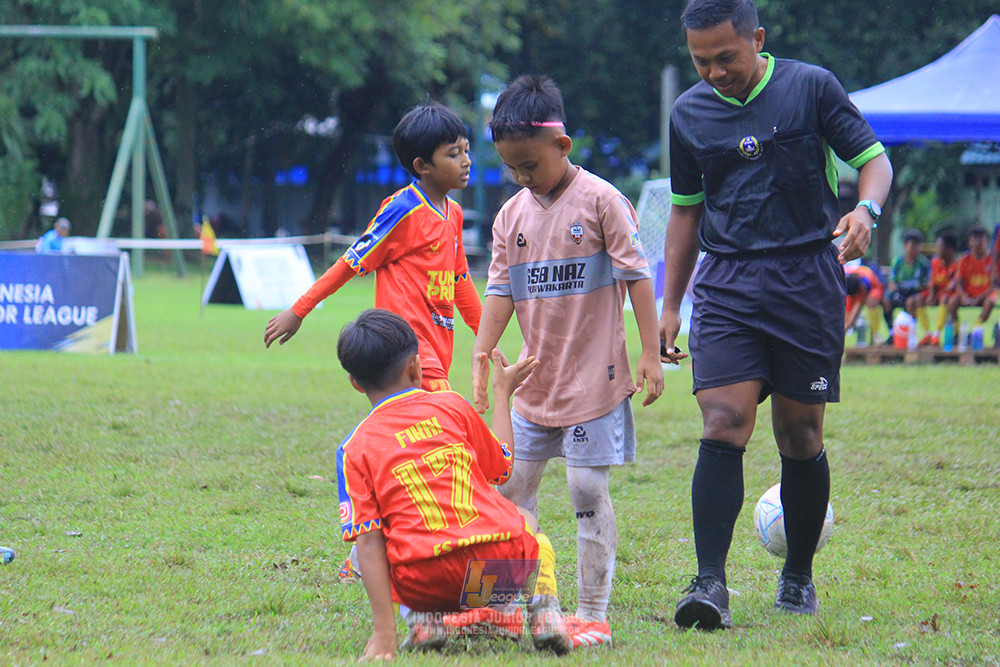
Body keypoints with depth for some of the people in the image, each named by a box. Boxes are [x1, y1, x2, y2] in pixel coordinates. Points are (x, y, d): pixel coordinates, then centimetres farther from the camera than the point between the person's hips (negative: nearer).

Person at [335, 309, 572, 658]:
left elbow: (369, 543, -4)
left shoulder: (354, 449, 3)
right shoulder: (451, 406, 7)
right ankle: (545, 608, 10)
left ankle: (423, 617, 6)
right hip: (503, 561, 1)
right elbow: (502, 466, 23)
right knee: (527, 520, 36)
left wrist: (384, 630, -8)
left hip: (426, 585, -1)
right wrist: (502, 393, 35)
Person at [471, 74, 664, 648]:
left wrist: (651, 354, -10)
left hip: (593, 375, -6)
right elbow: (501, 290, 10)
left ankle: (592, 615, -1)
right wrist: (483, 354, -1)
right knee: (513, 486, 6)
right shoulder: (512, 215, 8)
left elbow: (637, 277, -7)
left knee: (589, 491, -6)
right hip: (536, 379, 6)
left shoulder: (601, 201, -8)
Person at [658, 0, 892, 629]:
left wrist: (866, 210, -19)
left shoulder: (812, 87, -1)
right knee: (723, 426, -14)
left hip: (808, 278, -1)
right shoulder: (689, 113, 9)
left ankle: (799, 577, 21)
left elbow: (874, 158, 3)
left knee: (800, 436, 4)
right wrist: (671, 306, 17)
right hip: (727, 286, 1)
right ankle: (711, 584, -18)